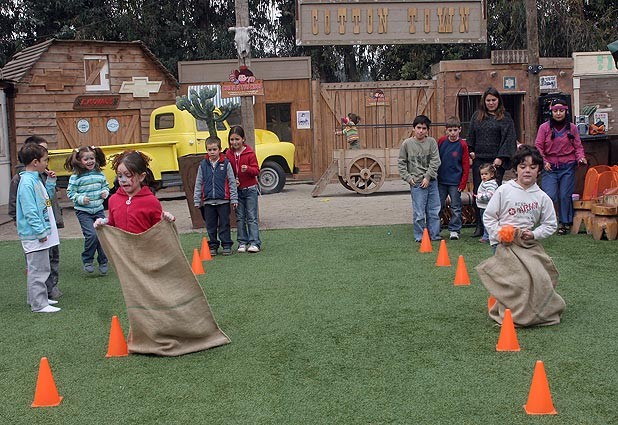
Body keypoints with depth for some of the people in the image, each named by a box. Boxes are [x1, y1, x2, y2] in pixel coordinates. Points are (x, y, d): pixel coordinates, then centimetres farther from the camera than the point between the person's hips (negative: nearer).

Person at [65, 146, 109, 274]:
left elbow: (106, 186, 18)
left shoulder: (100, 174, 5)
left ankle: (103, 262, 20)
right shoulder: (76, 177, -8)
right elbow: (70, 192, -6)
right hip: (83, 211, -4)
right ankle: (87, 261, 4)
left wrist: (105, 192, -2)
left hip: (99, 210, 4)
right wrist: (81, 199, -20)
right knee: (91, 235, -17)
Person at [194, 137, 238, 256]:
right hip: (208, 201, 2)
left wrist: (234, 199, -1)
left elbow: (232, 182, 1)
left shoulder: (226, 163, -2)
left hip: (223, 200, -2)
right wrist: (197, 200, 7)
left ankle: (226, 245, 13)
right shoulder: (203, 165, 5)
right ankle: (213, 246, 19)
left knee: (224, 225, 4)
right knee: (211, 226, 9)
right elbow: (198, 183, 9)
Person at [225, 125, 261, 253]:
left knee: (252, 217, -1)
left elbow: (256, 171, -8)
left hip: (250, 189, -3)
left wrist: (248, 169, -28)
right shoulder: (228, 154, 3)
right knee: (240, 217, 7)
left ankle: (254, 242, 1)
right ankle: (242, 242, 14)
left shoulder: (249, 153, -8)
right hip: (236, 190, 4)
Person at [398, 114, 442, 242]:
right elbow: (401, 163, 5)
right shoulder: (407, 143, 0)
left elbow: (435, 161, -1)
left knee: (434, 210, 8)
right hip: (416, 183, -2)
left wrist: (428, 177, -9)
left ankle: (434, 235, 19)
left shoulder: (432, 142, 3)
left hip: (431, 182, 2)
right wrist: (408, 177, -4)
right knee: (419, 213, -2)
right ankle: (420, 236, 10)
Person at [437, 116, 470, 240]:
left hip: (455, 182, -2)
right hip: (441, 180, 2)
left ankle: (454, 230, 13)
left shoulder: (462, 145, -5)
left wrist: (463, 183, -7)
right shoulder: (441, 141, 1)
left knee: (456, 207, 4)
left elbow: (466, 165, -4)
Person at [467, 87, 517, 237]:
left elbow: (509, 138, -3)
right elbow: (470, 135, 20)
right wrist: (470, 151, 5)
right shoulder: (477, 116, 15)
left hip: (496, 161, -4)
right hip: (478, 160, 4)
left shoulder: (505, 117, 4)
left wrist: (501, 157, -11)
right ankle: (480, 226, 8)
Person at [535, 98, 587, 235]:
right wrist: (544, 162, -11)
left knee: (565, 196, 4)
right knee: (550, 196, -12)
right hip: (550, 167, -1)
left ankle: (565, 223, 18)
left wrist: (581, 158, -11)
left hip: (567, 167, 1)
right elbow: (538, 147, 0)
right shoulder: (544, 127, 0)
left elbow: (578, 146, 7)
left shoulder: (572, 128, 5)